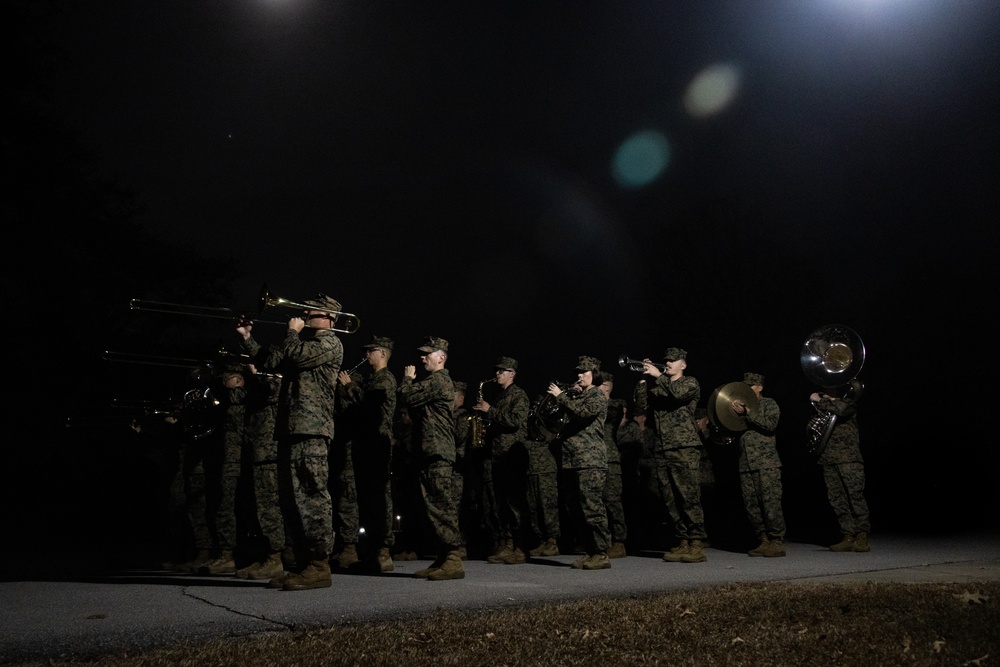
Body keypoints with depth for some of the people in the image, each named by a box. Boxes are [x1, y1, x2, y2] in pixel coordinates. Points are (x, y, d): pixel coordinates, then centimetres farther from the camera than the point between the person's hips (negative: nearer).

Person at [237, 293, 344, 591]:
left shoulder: (330, 342, -1)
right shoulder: (305, 342, 28)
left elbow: (297, 355, -16)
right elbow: (270, 359, 27)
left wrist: (293, 332, 2)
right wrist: (247, 338, 21)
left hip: (311, 431, -10)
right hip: (291, 429, 10)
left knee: (312, 497, -12)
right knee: (296, 499, 10)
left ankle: (319, 566, -11)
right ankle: (304, 564, 15)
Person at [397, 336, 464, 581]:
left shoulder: (438, 380, -10)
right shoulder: (438, 380, 24)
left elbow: (405, 397, -15)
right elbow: (414, 406, 25)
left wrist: (407, 379, 4)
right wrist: (411, 382, 10)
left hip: (436, 452, -11)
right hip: (430, 451, 11)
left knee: (441, 504, -12)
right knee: (436, 505, 11)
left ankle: (454, 559, -12)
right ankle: (443, 558, 15)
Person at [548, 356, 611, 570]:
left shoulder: (598, 396, -1)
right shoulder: (575, 395, 24)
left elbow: (583, 412, -19)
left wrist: (560, 396, -11)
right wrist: (559, 396, 8)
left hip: (590, 461, -8)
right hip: (571, 461, 8)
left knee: (592, 508, -9)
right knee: (575, 511, 9)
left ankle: (601, 554, -4)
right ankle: (589, 552, 17)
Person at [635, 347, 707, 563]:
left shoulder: (690, 383, 8)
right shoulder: (657, 387, 22)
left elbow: (678, 393, -14)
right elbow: (641, 404, 7)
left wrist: (658, 376, -12)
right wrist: (644, 379, -1)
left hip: (684, 449, -5)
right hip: (661, 451, 5)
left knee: (689, 497, -9)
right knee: (670, 500, 4)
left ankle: (697, 544, -6)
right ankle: (683, 543, 11)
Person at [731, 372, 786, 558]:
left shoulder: (768, 403, 7)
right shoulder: (741, 405, 23)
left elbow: (771, 424, -11)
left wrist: (747, 413, -14)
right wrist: (734, 414, 0)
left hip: (766, 463, -5)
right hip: (746, 464, 6)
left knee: (771, 503, -9)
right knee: (751, 506, 2)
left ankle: (777, 542, -5)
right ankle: (764, 541, 9)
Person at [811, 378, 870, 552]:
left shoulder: (848, 400, 3)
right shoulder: (824, 401, 19)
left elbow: (841, 409, -16)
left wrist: (819, 401, -7)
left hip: (848, 455, -5)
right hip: (828, 457, 5)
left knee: (855, 495, -9)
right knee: (836, 499, 2)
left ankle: (862, 536, -6)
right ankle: (848, 536, 5)